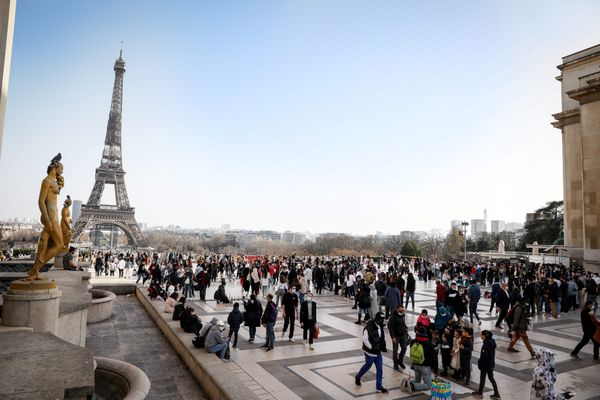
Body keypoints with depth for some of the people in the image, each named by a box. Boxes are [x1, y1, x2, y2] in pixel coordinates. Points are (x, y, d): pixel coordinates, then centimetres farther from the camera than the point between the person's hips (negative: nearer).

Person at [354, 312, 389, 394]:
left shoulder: (380, 327, 3)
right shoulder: (369, 328, -25)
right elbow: (365, 339, -25)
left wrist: (383, 347, 6)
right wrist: (372, 347, -22)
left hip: (378, 352, 7)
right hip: (370, 352, -7)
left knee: (380, 369, 6)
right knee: (367, 366, 10)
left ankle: (379, 386, 16)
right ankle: (357, 377, 37)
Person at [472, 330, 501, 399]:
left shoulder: (485, 345, -26)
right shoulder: (492, 342, 0)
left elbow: (484, 356, -26)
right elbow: (492, 354, 10)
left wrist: (479, 363, -11)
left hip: (486, 364, -8)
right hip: (491, 363, 8)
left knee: (482, 378, 9)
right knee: (491, 378, 19)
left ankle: (480, 393, 24)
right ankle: (496, 393, 23)